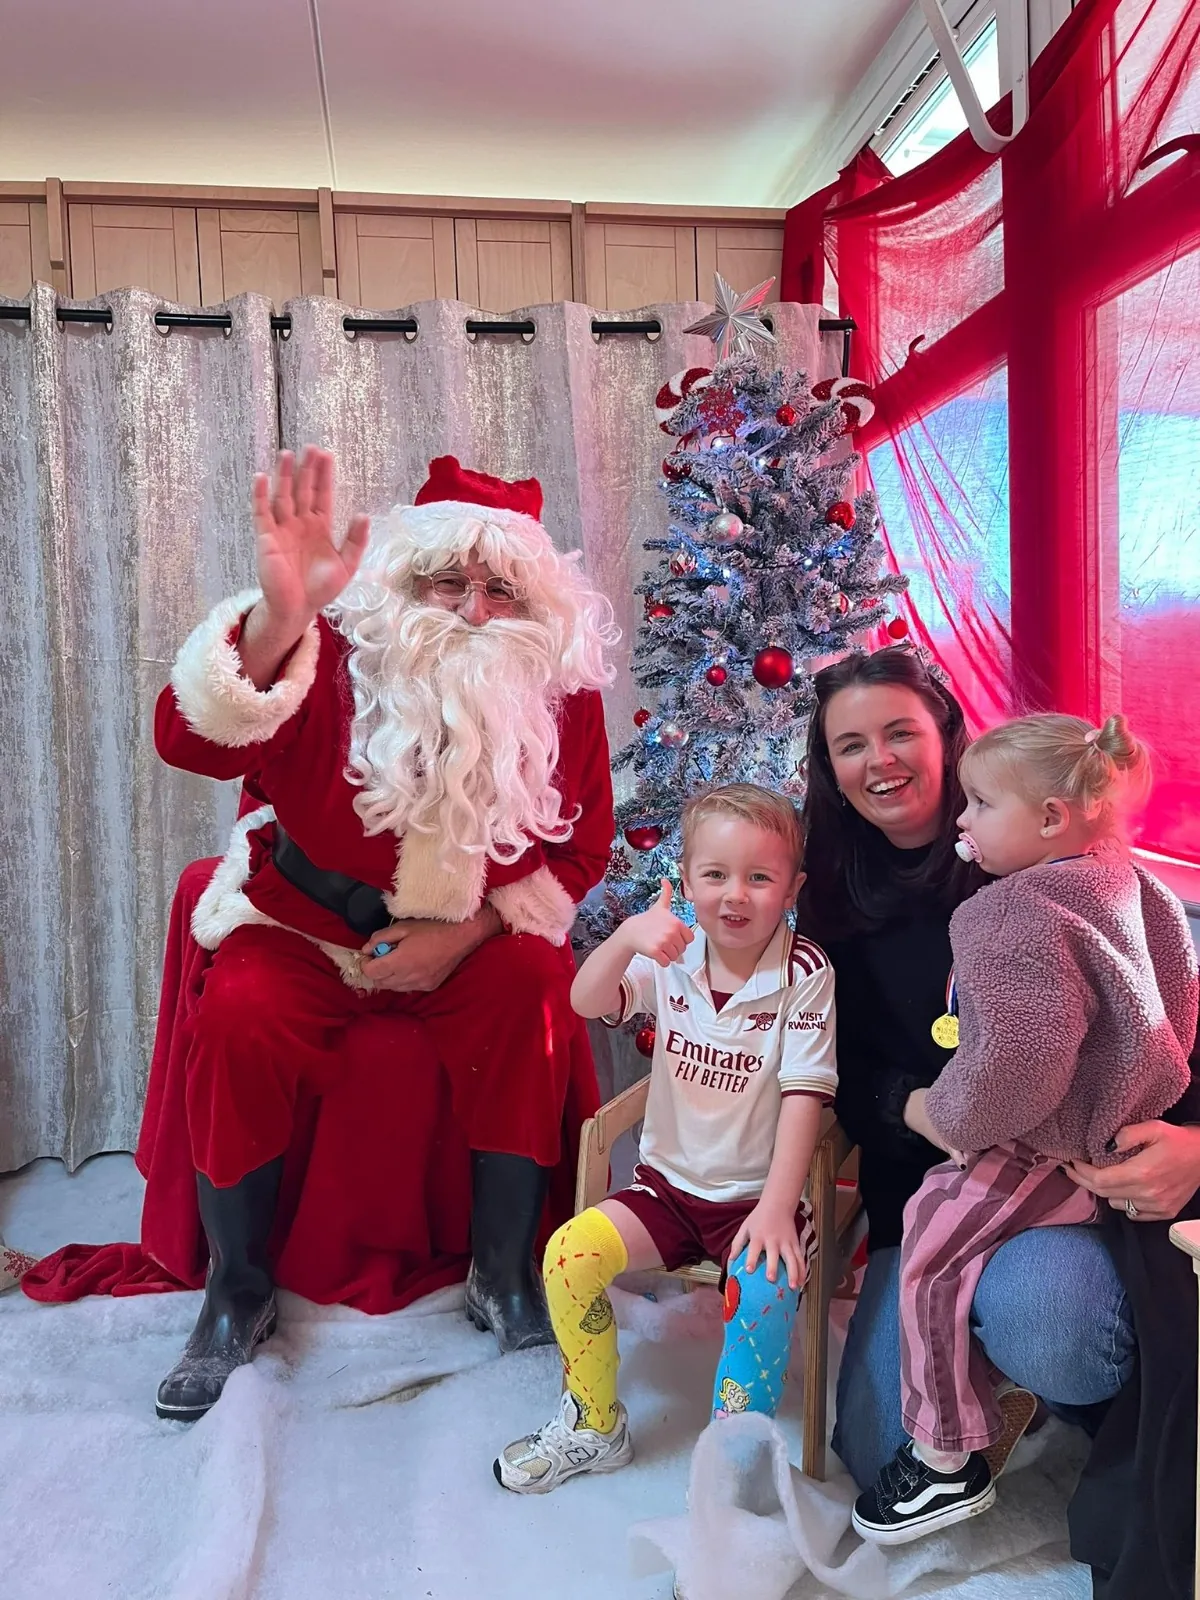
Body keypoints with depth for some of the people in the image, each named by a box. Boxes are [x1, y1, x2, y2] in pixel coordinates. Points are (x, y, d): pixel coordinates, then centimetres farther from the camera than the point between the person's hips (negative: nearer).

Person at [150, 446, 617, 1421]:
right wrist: (277, 617, -49)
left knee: (533, 985, -27)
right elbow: (190, 742, -31)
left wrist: (467, 933, -16)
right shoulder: (333, 658, -16)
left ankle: (504, 1276, -7)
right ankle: (239, 1292, -1)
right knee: (239, 1020, -26)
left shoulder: (563, 695, -7)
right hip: (306, 925, -1)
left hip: (473, 935, 1)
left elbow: (581, 849, -1)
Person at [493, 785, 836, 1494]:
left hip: (757, 1195, -3)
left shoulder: (805, 973, -11)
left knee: (766, 1282, -31)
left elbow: (804, 1095, -14)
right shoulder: (671, 956, -3)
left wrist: (776, 1206, -22)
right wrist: (627, 938, -38)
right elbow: (586, 1002, -19)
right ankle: (594, 1425, 8)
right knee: (570, 1253, -16)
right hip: (668, 1185, 3)